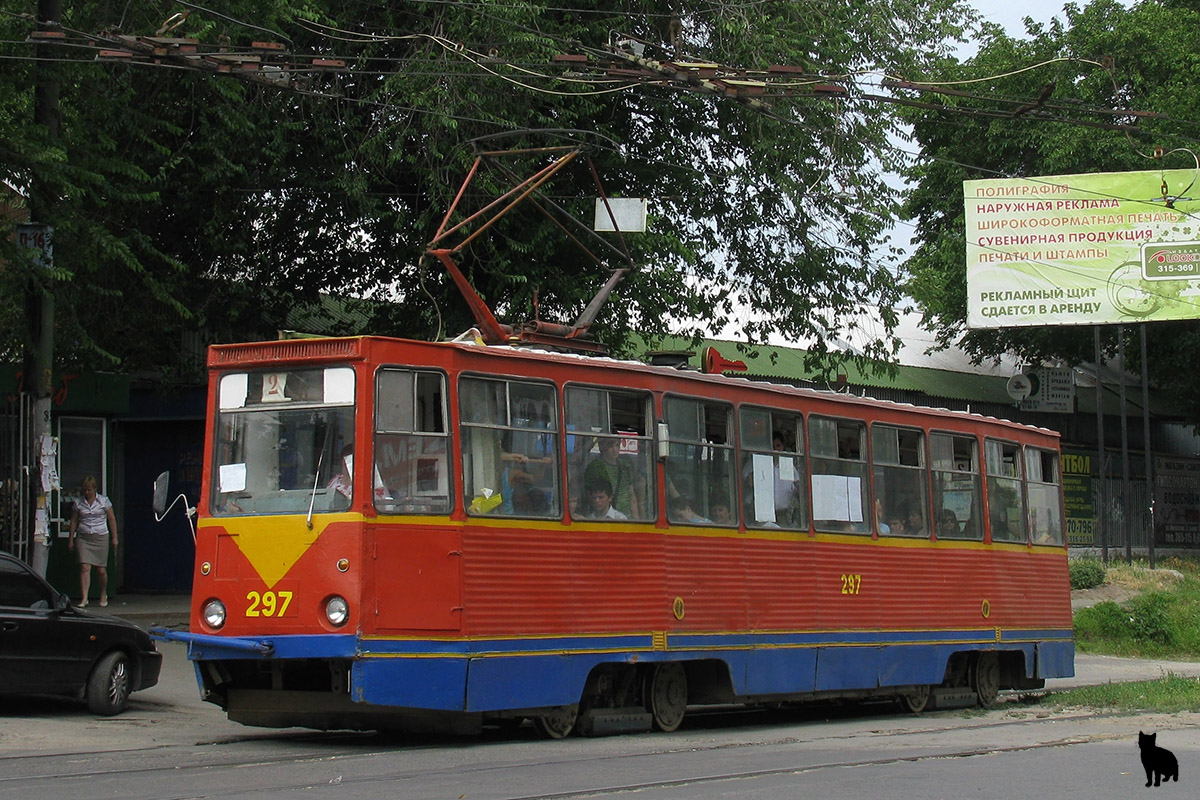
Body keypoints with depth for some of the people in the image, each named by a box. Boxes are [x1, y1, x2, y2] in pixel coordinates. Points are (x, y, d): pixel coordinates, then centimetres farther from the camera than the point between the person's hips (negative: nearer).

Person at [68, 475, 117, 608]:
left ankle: (103, 595, 27)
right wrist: (71, 540, 8)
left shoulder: (103, 501, 3)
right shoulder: (78, 502, 6)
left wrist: (114, 538, 5)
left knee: (101, 569, 3)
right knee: (85, 567, -13)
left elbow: (111, 519, 8)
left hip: (101, 537, 0)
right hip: (83, 538, 1)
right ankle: (84, 598, -16)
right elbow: (74, 521, 11)